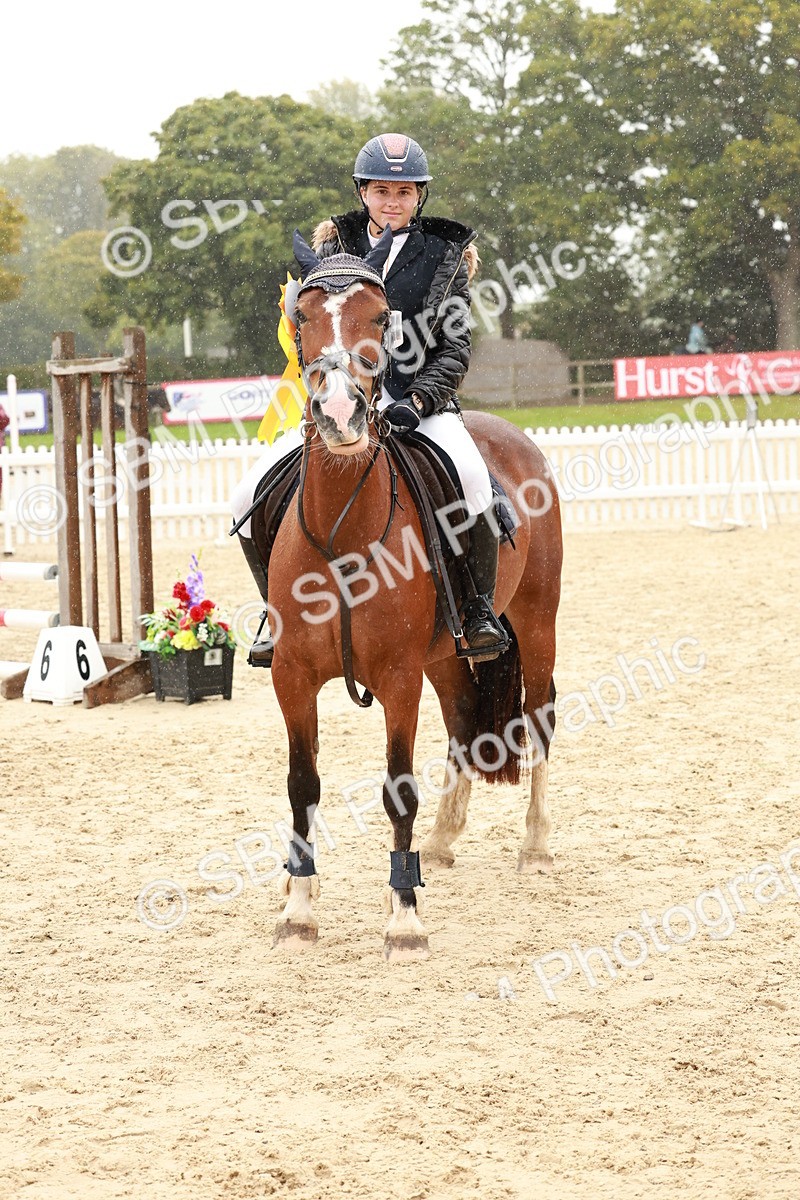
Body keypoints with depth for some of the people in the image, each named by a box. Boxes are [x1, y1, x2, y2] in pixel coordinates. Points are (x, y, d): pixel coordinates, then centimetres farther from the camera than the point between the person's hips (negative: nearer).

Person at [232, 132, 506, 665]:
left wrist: (418, 399, -16)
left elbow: (456, 348, 1)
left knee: (470, 479, -35)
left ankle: (480, 606, -15)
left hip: (421, 404, -3)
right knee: (253, 495, -13)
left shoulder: (445, 256, 5)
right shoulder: (335, 248, 10)